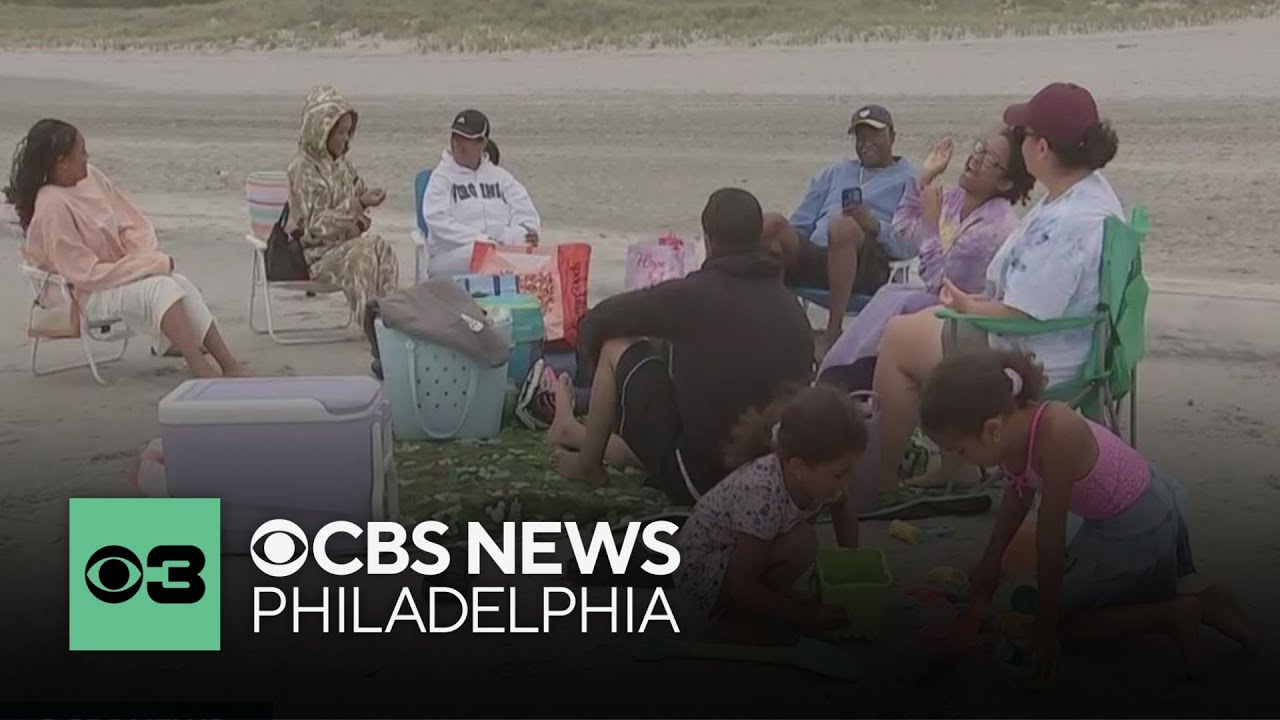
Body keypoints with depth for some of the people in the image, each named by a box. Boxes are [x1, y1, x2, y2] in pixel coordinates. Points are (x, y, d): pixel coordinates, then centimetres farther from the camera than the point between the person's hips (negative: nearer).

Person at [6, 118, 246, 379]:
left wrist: (147, 258, -13)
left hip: (121, 273, 7)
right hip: (90, 293, -7)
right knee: (162, 287, -27)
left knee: (183, 285, -15)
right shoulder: (52, 206, -22)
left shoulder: (91, 177, -1)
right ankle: (202, 372, -33)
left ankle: (230, 366, -19)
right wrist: (151, 265, -19)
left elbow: (134, 223, 7)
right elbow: (87, 274, -21)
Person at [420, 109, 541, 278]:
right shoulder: (442, 176, 9)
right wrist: (480, 240, -17)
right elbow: (439, 221, -6)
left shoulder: (500, 177, 20)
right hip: (452, 255, -3)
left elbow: (527, 215, 12)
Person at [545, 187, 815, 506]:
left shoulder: (693, 294, -12)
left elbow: (598, 321, -2)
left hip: (695, 478, -6)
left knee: (617, 345, 9)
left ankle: (587, 464, 26)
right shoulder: (792, 308, 3)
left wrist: (594, 368, 20)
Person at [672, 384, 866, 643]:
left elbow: (844, 507, 13)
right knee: (801, 542, -25)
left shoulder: (813, 475, -14)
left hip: (741, 552, 9)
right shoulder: (764, 495, -37)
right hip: (699, 571, -9)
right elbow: (742, 586, -30)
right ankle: (727, 611, -6)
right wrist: (803, 616, -22)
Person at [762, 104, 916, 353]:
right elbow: (800, 223, 27)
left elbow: (910, 245, 2)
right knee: (771, 222, -23)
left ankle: (834, 331, -34)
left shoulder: (908, 180, 18)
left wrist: (875, 226, -16)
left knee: (843, 226, -38)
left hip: (866, 269, -4)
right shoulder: (836, 173, 33)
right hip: (813, 258, 4)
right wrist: (785, 241, 6)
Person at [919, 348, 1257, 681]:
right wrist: (991, 560, 18)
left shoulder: (1056, 435, -36)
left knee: (1060, 623, -2)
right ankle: (1196, 603, 20)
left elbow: (1051, 538, -29)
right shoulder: (1014, 425, -12)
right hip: (1114, 515, 8)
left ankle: (1172, 615, -3)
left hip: (1138, 525, -8)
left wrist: (1045, 624, -20)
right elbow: (1017, 494, 8)